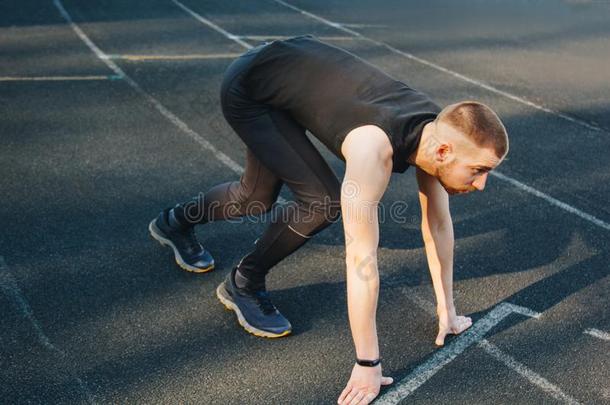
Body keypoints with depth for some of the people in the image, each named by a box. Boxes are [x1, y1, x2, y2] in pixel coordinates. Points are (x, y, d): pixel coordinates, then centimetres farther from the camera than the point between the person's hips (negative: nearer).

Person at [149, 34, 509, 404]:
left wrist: (447, 312, 4)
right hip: (247, 88, -7)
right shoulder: (375, 148, -39)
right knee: (323, 202, -19)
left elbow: (438, 226, -3)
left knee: (257, 199, 21)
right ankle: (243, 284, 6)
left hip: (292, 66, 8)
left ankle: (175, 222, 50)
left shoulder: (438, 129, -15)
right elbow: (362, 260, -36)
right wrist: (367, 365, -28)